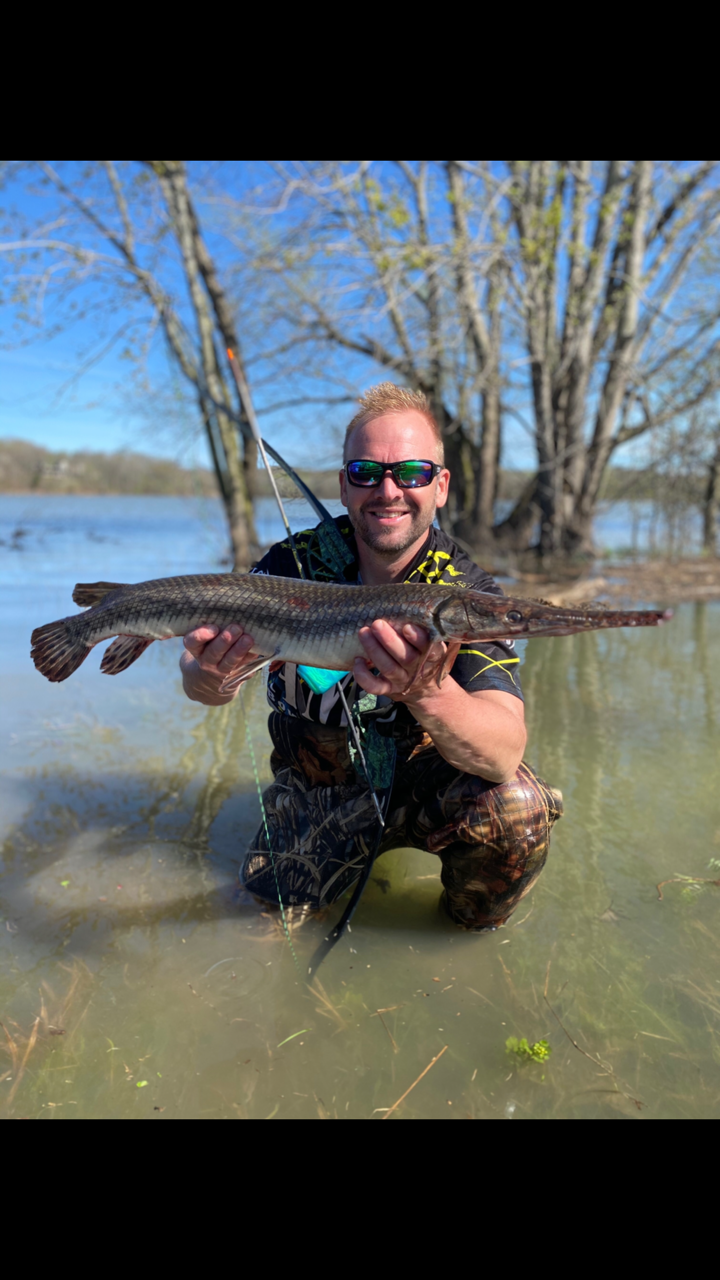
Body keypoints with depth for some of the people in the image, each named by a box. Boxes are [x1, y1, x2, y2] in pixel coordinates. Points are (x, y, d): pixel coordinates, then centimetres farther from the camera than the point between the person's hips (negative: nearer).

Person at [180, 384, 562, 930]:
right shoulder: (296, 563, -14)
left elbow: (505, 755, -35)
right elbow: (206, 678, -21)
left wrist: (426, 692, -56)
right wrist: (208, 677, -46)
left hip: (424, 775, -3)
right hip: (318, 781, 4)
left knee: (515, 806, -30)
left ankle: (477, 924, 4)